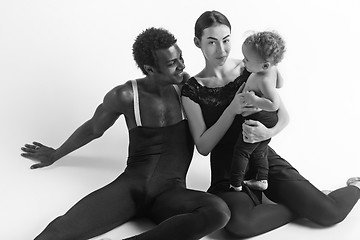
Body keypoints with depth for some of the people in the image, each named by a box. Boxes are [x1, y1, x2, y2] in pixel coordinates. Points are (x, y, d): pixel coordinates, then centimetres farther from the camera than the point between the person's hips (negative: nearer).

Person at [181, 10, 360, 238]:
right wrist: (232, 110, -20)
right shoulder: (192, 89, -3)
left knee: (331, 213, -14)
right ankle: (299, 208, -9)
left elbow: (283, 115, 1)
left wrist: (268, 132, -23)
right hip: (227, 170, -1)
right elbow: (203, 146, -7)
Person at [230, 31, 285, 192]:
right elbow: (279, 84, 17)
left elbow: (274, 104, -37)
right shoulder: (272, 68, -3)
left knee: (241, 151, 4)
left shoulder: (263, 80, -31)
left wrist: (254, 100, -35)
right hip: (269, 120, 10)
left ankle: (235, 185, 13)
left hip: (258, 121, -10)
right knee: (259, 152, 23)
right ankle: (261, 180, 29)